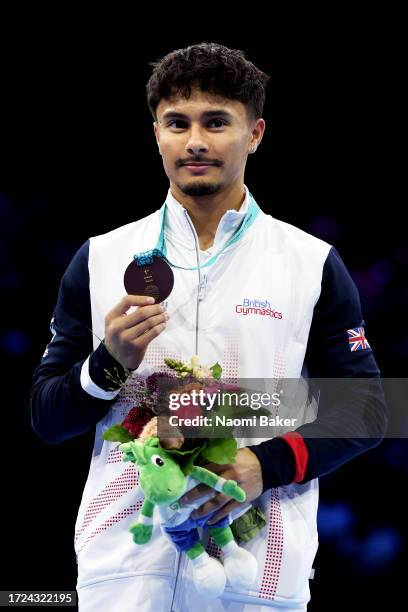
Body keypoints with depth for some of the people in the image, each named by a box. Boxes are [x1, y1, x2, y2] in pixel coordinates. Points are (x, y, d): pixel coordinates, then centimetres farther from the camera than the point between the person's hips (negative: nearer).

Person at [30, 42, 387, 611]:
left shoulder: (314, 264, 3)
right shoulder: (100, 259, 6)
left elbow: (364, 413, 3)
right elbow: (46, 418, 8)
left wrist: (267, 465, -13)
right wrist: (109, 366, -12)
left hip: (259, 566, 0)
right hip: (123, 560, 1)